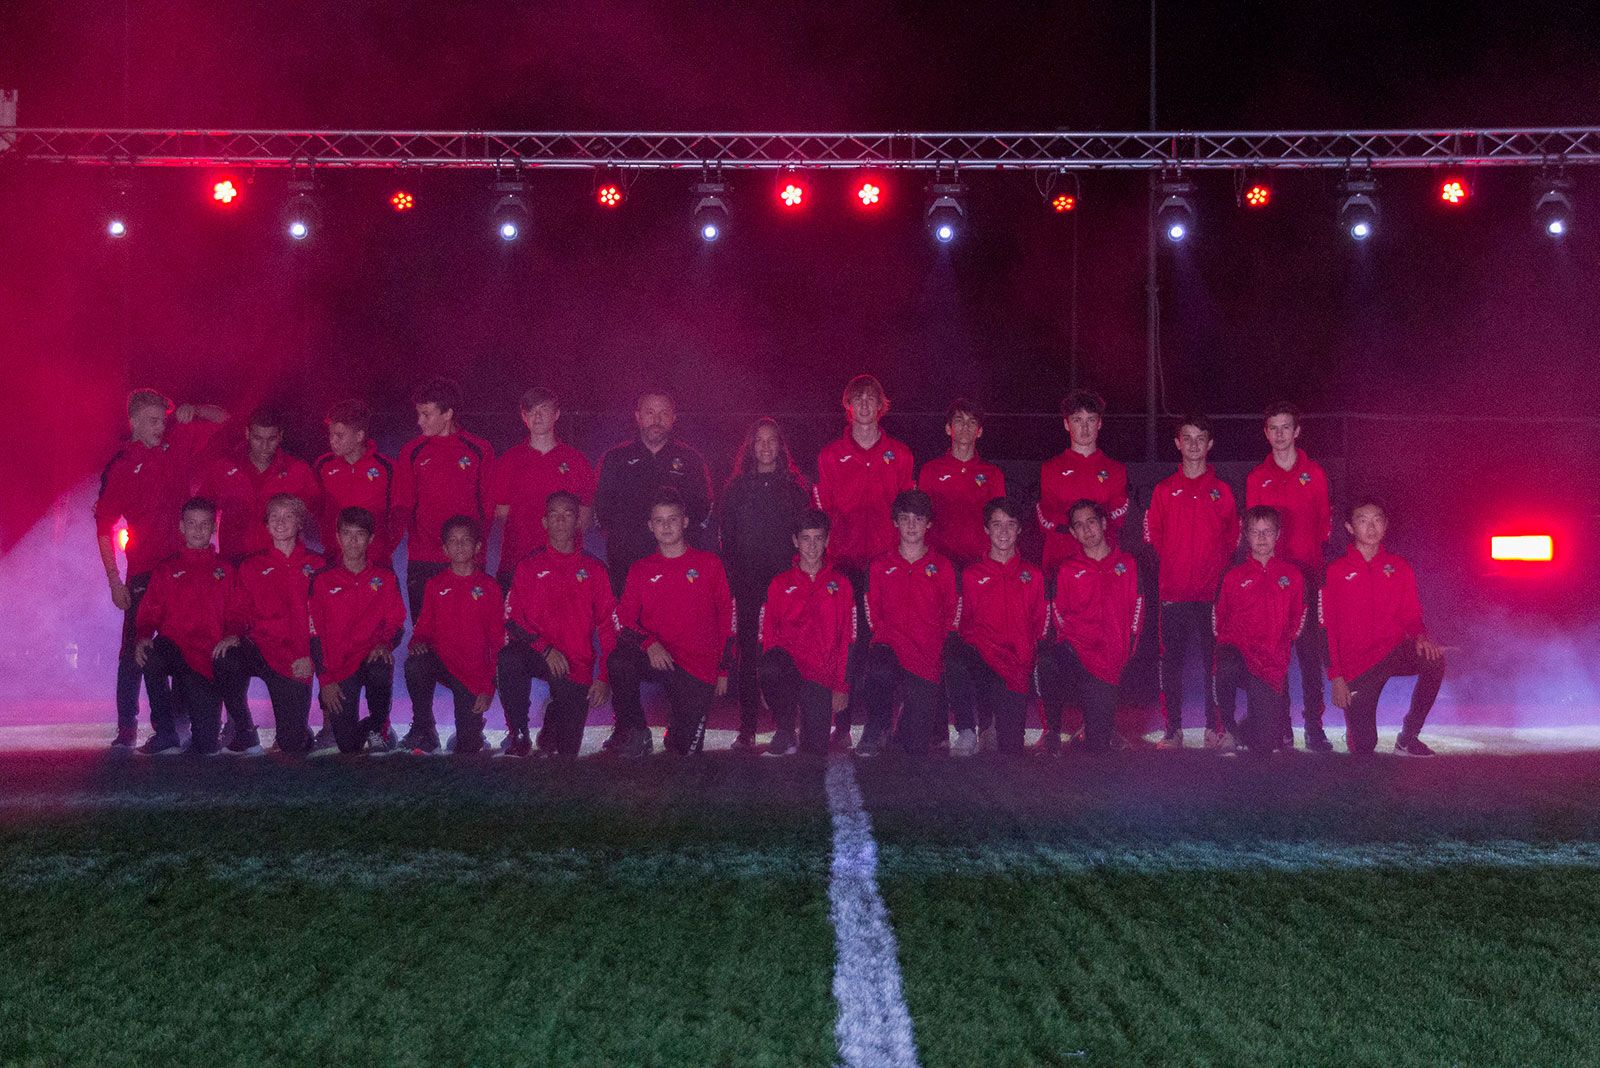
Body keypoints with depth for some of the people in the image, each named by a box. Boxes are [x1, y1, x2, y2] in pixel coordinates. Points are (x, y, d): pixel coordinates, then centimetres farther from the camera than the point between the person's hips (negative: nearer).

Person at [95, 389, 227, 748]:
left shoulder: (177, 443, 3)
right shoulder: (120, 465, -5)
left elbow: (221, 419, 15)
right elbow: (104, 525, -2)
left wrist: (193, 411, -7)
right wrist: (114, 580, -6)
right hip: (144, 570, -2)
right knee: (134, 649, 0)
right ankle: (127, 727, 6)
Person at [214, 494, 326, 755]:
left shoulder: (317, 566, 9)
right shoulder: (252, 566, 13)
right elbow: (242, 612, 12)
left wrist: (308, 656, -9)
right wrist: (233, 635, -11)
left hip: (296, 662, -1)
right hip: (258, 647, 1)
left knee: (294, 747, -8)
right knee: (226, 662, -36)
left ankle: (293, 733, 32)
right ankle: (243, 732, -12)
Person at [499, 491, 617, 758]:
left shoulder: (594, 570, 7)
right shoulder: (529, 567, 6)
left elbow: (608, 628, 5)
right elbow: (513, 621, -2)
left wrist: (603, 676, -5)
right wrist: (546, 648, -17)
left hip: (577, 666, 0)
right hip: (536, 653, 0)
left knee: (567, 751, -6)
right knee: (509, 658, -36)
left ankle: (550, 732, 33)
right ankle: (518, 736, -18)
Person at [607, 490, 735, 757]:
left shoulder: (709, 564, 6)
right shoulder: (640, 570, 10)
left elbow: (727, 617, 8)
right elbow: (624, 622, 2)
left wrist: (723, 670, 4)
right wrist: (649, 644, -19)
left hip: (699, 667, -1)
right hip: (656, 659, 1)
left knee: (687, 749, -7)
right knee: (618, 662, -33)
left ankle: (677, 736, 32)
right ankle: (634, 733, -10)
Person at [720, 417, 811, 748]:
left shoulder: (795, 486, 8)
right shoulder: (737, 487, 10)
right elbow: (726, 536, 8)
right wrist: (732, 575, 0)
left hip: (786, 576, -1)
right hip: (748, 581, 1)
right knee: (748, 651, 0)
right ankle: (747, 728, 2)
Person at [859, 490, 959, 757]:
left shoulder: (943, 567, 11)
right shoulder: (880, 567, 14)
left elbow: (952, 617, 10)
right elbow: (875, 617, 12)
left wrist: (933, 646, -2)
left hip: (928, 657, 0)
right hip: (891, 646, 0)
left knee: (916, 746, -6)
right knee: (879, 672, -40)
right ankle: (877, 727, -15)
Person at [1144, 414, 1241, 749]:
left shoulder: (1222, 491, 9)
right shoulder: (1164, 490, 10)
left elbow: (1232, 539, 9)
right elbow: (1153, 536, 9)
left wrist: (1218, 571, -1)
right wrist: (1172, 566, 0)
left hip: (1213, 593, 0)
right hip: (1173, 592, 0)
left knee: (1214, 660, 0)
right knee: (1171, 661, 0)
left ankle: (1215, 728, 7)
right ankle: (1173, 729, 5)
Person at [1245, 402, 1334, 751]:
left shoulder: (1314, 473, 9)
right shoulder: (1257, 478, 10)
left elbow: (1324, 521, 10)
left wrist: (1318, 558, 1)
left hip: (1308, 572, 0)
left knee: (1311, 652, -3)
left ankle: (1314, 726, 0)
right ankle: (1280, 727, 3)